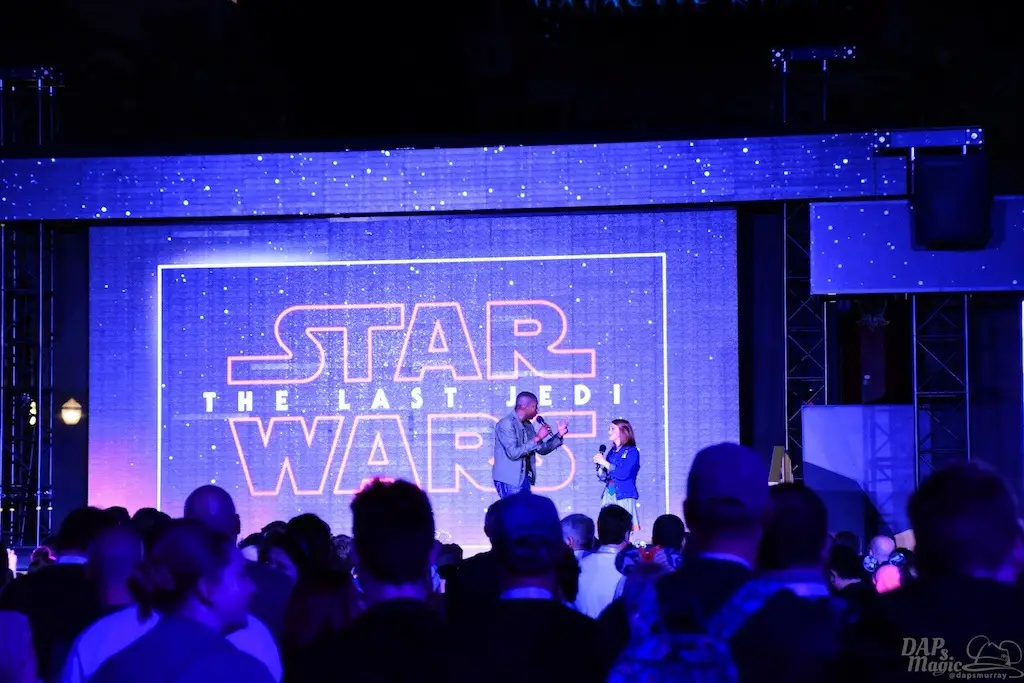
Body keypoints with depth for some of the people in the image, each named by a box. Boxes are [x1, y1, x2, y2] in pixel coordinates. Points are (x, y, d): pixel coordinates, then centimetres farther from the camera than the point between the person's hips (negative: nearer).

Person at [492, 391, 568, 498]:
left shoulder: (527, 425, 12)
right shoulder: (506, 424, -14)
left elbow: (542, 449, 19)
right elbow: (513, 453, -24)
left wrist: (559, 435, 6)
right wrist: (537, 438, -23)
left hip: (524, 479, 8)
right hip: (509, 481, -8)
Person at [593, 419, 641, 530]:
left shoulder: (632, 451, -2)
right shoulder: (611, 452, 16)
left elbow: (624, 474, -14)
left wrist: (605, 463, -10)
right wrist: (599, 464, 0)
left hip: (624, 497, -6)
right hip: (609, 496, 6)